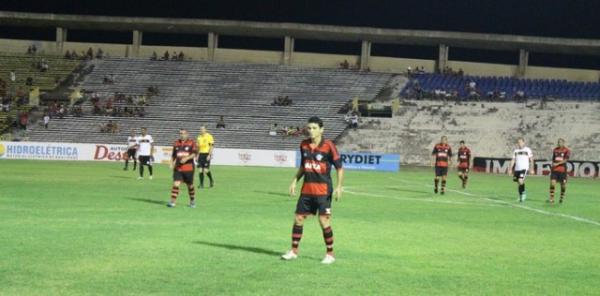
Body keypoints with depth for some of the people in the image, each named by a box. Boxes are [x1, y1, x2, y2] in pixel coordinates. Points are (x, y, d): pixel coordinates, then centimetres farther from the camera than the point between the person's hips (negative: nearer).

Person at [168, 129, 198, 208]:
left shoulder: (191, 143, -1)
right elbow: (173, 155, 20)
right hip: (178, 168, 2)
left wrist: (187, 158, -25)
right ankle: (172, 202, -16)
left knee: (190, 185, 9)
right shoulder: (176, 143, 11)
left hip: (188, 168, -2)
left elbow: (195, 153, -12)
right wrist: (172, 163, 8)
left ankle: (192, 201, 28)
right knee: (176, 184, -13)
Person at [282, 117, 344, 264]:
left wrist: (339, 186, -17)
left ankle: (330, 254, 4)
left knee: (324, 220, -9)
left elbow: (339, 168, -8)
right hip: (307, 189, 6)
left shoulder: (328, 146, -10)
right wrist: (295, 181, 11)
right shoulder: (304, 145, 6)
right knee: (298, 218, 7)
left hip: (323, 190, -6)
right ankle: (294, 251, 19)